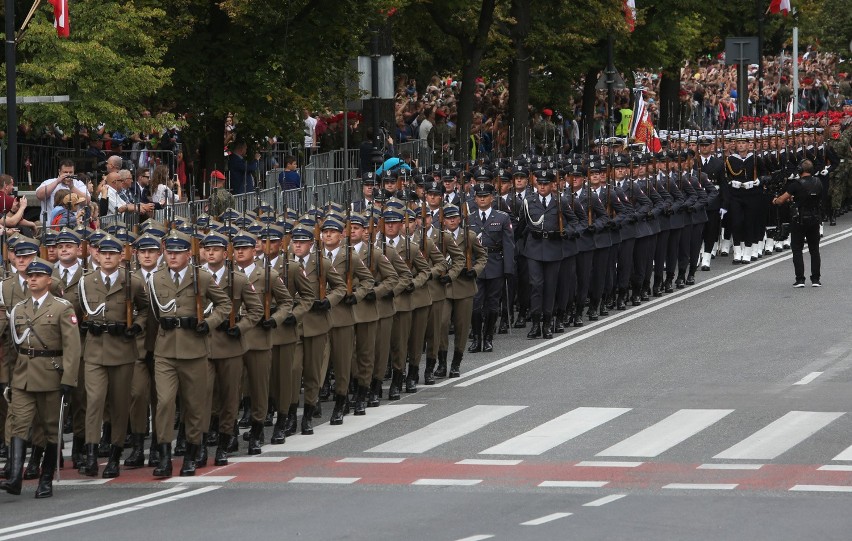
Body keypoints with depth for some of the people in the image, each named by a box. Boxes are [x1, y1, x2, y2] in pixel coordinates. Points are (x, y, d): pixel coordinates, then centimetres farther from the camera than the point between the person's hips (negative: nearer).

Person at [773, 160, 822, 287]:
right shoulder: (818, 183, 0)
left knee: (797, 249, 4)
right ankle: (815, 279, 13)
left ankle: (800, 279, -2)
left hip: (799, 220, -4)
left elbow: (781, 200, -14)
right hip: (814, 219, 4)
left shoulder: (797, 184, -16)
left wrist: (775, 200, 11)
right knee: (814, 250, 13)